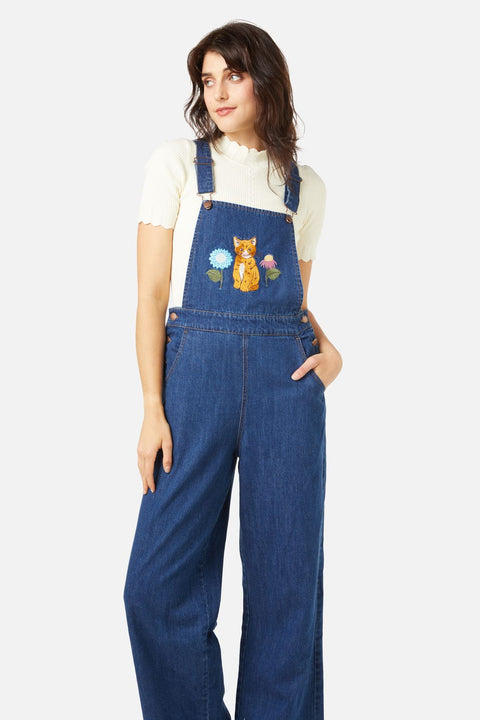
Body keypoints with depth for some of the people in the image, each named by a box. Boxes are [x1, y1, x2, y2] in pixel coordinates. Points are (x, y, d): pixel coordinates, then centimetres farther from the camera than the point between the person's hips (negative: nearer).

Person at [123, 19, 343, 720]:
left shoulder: (306, 186, 14)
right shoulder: (176, 163, 6)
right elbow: (152, 293, 0)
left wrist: (330, 350, 1)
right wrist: (153, 409, -9)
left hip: (287, 377, 2)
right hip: (195, 368, -2)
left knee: (286, 578, 5)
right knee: (158, 582, -4)